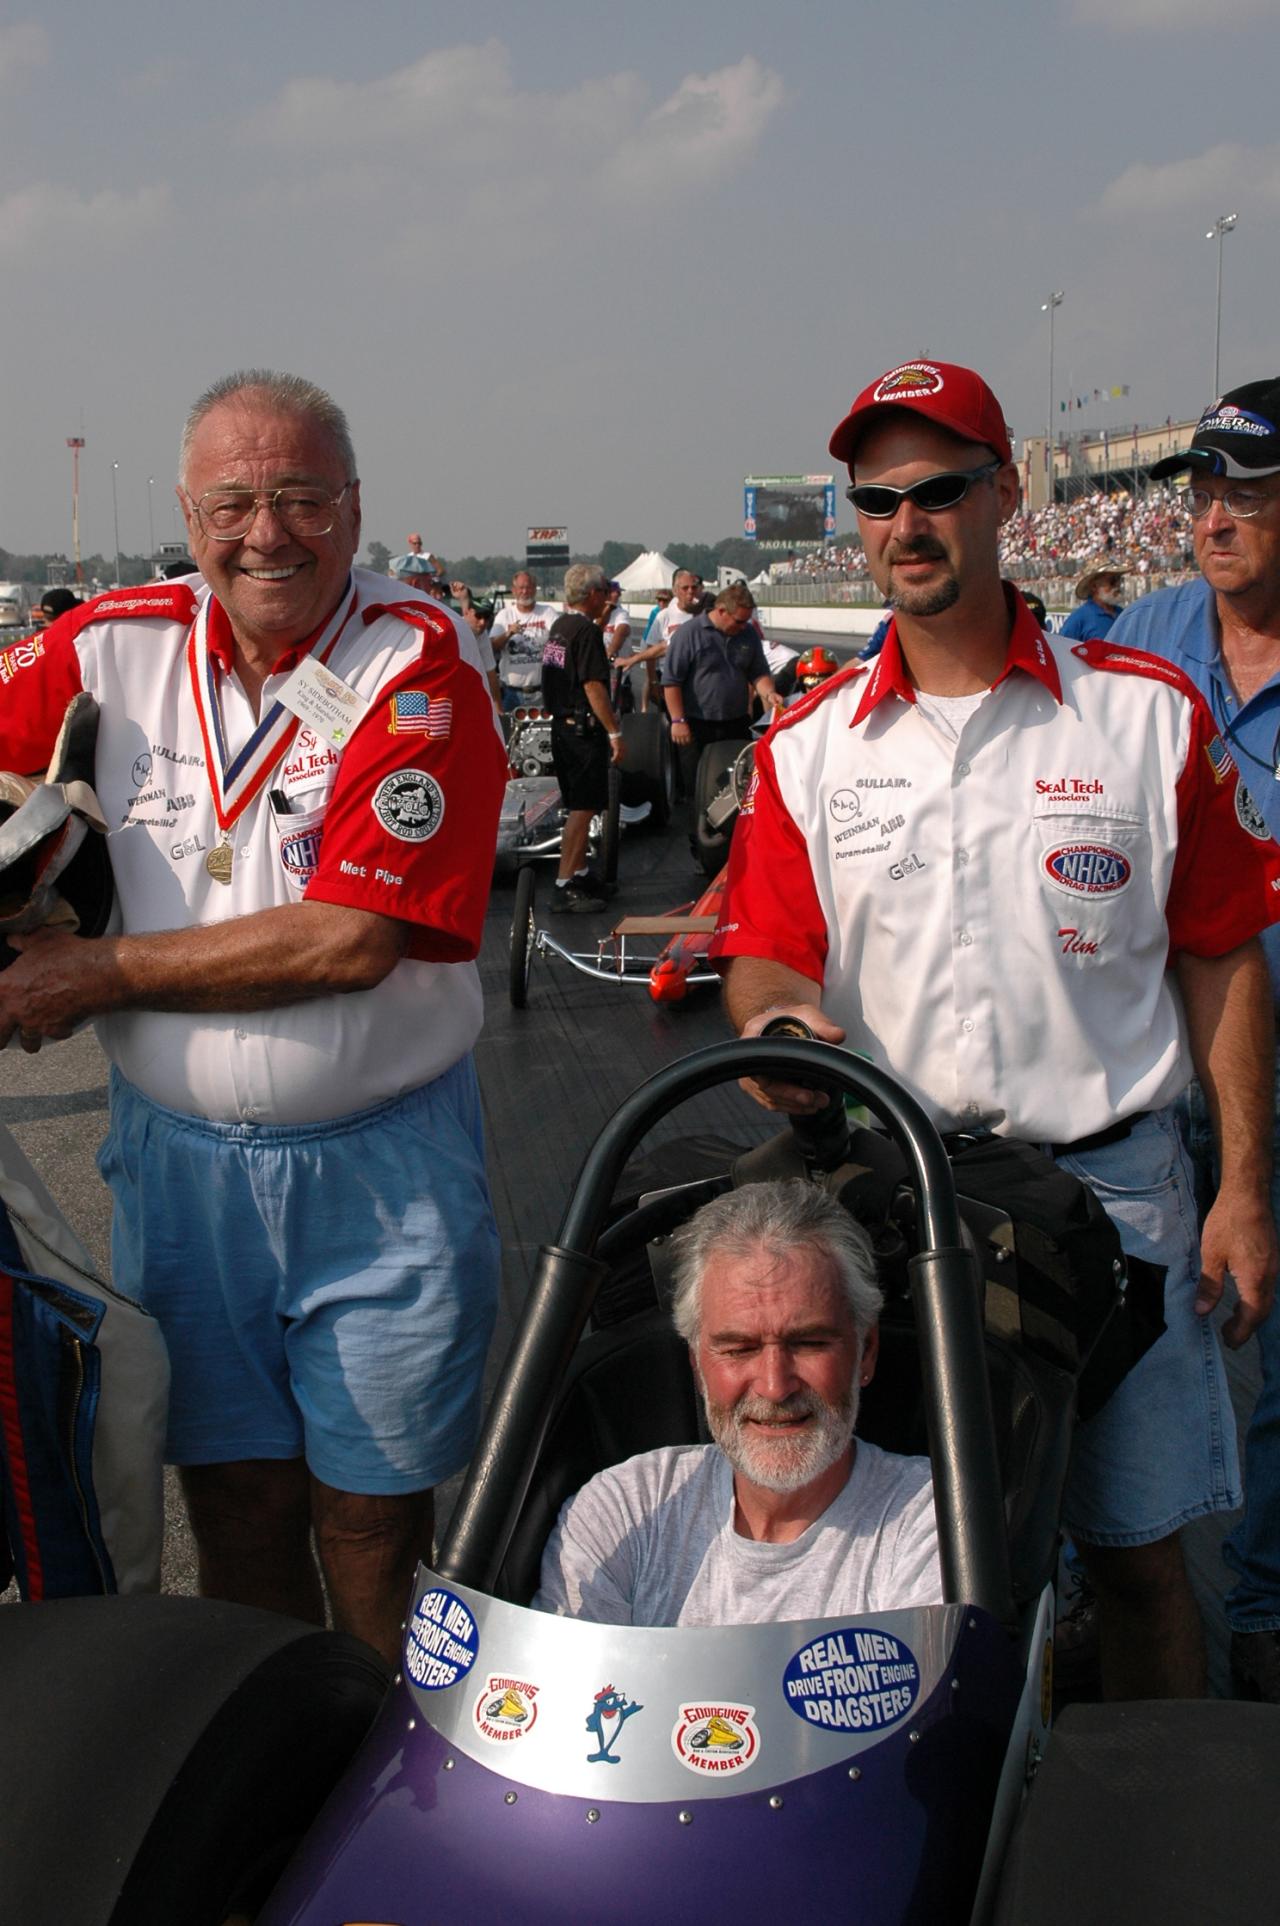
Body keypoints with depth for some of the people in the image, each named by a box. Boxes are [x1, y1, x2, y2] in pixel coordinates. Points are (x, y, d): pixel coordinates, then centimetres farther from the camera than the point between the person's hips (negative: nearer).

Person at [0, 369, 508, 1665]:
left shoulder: (421, 662, -10)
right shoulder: (111, 649, 0)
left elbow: (351, 938, -18)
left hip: (381, 1169, -3)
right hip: (180, 1156, 3)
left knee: (373, 1520, 10)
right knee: (236, 1510, 14)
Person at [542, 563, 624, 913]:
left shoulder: (560, 625, 13)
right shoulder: (586, 631, -16)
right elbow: (593, 686, -21)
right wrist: (614, 732, -19)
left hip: (562, 724, 10)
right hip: (584, 728, -10)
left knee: (578, 805, 18)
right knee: (583, 808, -8)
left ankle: (580, 874, 27)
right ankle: (564, 887, -9)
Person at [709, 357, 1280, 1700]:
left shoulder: (1150, 716, 1)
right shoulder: (806, 748, 6)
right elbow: (761, 951, 5)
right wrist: (778, 1010, -19)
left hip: (1110, 1186, -1)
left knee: (1136, 1546, 6)